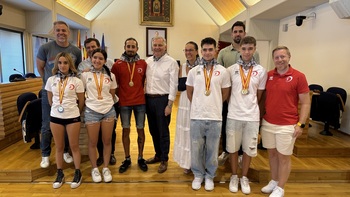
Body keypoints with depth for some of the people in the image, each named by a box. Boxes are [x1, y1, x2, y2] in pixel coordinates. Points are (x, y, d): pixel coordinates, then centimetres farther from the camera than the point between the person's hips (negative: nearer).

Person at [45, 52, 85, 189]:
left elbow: (81, 102, 1)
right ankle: (60, 174, 27)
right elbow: (50, 100, 13)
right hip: (55, 117, 3)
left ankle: (78, 174, 20)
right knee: (59, 147, 13)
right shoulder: (51, 80, 2)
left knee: (74, 146, 7)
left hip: (72, 117, -2)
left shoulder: (77, 81, -7)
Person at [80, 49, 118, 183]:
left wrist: (108, 104, 10)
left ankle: (106, 168, 25)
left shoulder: (110, 76, 4)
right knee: (93, 142, 8)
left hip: (108, 111, 2)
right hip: (91, 112, -1)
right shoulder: (85, 75, -1)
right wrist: (87, 103, 5)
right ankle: (94, 169, 26)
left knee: (107, 141, 9)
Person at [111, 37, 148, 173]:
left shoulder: (143, 64, 1)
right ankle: (127, 159, 21)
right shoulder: (118, 64, -2)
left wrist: (140, 92, 6)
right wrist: (118, 96, 2)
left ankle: (140, 158, 22)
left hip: (140, 102, 1)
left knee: (140, 130, 8)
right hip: (124, 103, 0)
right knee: (126, 130, 7)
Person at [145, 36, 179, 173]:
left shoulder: (171, 62, -8)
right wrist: (144, 97, 7)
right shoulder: (147, 61, 9)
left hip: (162, 99, -6)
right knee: (153, 130, 16)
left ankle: (164, 160, 20)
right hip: (149, 99, 6)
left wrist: (169, 104, -13)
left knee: (163, 131, 4)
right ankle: (158, 155, 34)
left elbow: (173, 85, -11)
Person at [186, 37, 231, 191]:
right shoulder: (193, 71, 2)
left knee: (212, 150, 11)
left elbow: (225, 94, 9)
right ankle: (198, 175, 30)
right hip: (196, 117, 1)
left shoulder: (223, 71, 0)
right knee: (196, 149, 10)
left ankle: (209, 176, 30)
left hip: (215, 117, 0)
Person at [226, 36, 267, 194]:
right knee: (233, 148, 11)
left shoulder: (261, 71, 0)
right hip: (234, 115, 0)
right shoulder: (231, 69, -2)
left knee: (248, 149, 12)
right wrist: (235, 106, 7)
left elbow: (259, 96, 8)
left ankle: (244, 178, 32)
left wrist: (251, 107, 9)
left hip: (252, 117, 1)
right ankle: (234, 177, 31)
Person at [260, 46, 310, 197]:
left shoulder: (299, 77, -8)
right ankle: (273, 182, 35)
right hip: (267, 123, 4)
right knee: (272, 153, 16)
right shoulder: (268, 75, 4)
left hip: (287, 125, -4)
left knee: (284, 157, 8)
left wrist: (301, 124, -12)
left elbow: (305, 103, -6)